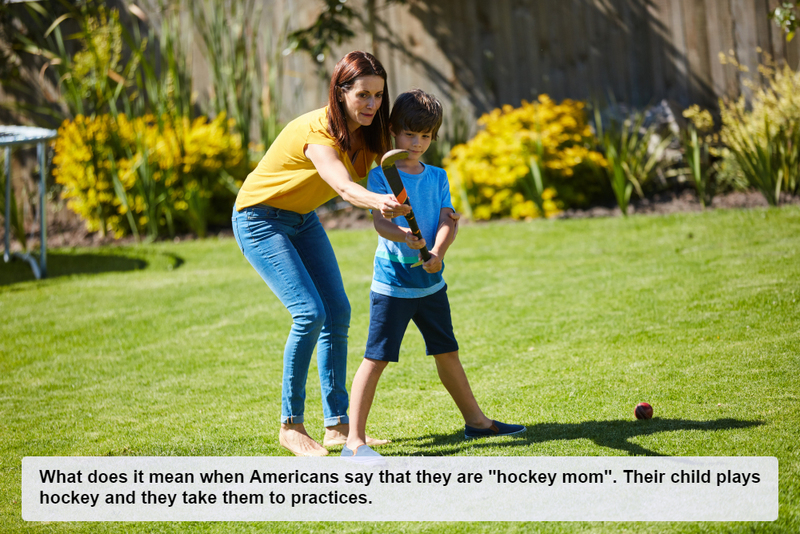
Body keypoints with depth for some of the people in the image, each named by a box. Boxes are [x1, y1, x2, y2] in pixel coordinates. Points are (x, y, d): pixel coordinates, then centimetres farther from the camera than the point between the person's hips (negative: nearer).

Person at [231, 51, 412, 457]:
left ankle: (337, 425, 7)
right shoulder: (316, 131, -31)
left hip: (303, 219, 8)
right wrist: (379, 201, -68)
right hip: (259, 219, -8)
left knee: (338, 313, 1)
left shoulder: (364, 132, -7)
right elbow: (344, 188, -47)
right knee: (310, 312, -19)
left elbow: (373, 178, -9)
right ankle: (290, 425, -7)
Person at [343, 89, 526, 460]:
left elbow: (447, 221, -2)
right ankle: (354, 440, -9)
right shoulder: (381, 175, -5)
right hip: (392, 283, -5)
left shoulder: (437, 177, 10)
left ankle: (475, 421, 34)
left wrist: (437, 252, -22)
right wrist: (404, 237, -38)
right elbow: (380, 222, -17)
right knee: (377, 358, -9)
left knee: (447, 352, 19)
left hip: (431, 281, 5)